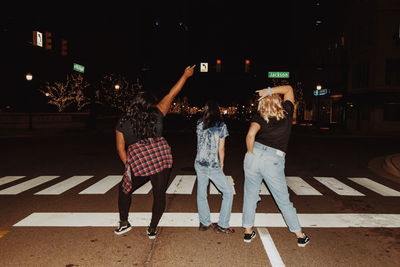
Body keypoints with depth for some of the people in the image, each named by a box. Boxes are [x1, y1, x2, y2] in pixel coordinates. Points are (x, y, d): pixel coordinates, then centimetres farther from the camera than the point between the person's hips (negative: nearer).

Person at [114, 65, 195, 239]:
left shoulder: (123, 123, 5)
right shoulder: (156, 115, 4)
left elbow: (120, 148, 5)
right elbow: (171, 95, 12)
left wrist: (128, 165, 16)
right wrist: (186, 75, 21)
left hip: (138, 162, 0)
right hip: (162, 159, 0)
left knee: (125, 190, 24)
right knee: (159, 194, 14)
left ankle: (124, 223, 35)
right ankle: (152, 229, 25)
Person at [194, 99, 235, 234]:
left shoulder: (199, 123, 2)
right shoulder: (221, 125, -7)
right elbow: (221, 149, -3)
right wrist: (221, 165, 10)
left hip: (199, 163, 5)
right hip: (213, 166, -4)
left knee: (201, 193, 15)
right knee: (228, 192, 9)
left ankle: (204, 223, 23)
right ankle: (222, 225, 11)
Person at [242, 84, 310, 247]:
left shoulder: (259, 116, 2)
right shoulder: (287, 113, 7)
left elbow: (250, 135, -16)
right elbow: (289, 89, 22)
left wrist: (251, 153, -3)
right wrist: (270, 90, 10)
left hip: (255, 156, 0)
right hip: (274, 161, 0)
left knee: (250, 196, 16)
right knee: (284, 201, 14)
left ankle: (248, 231, 26)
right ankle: (300, 236, 27)